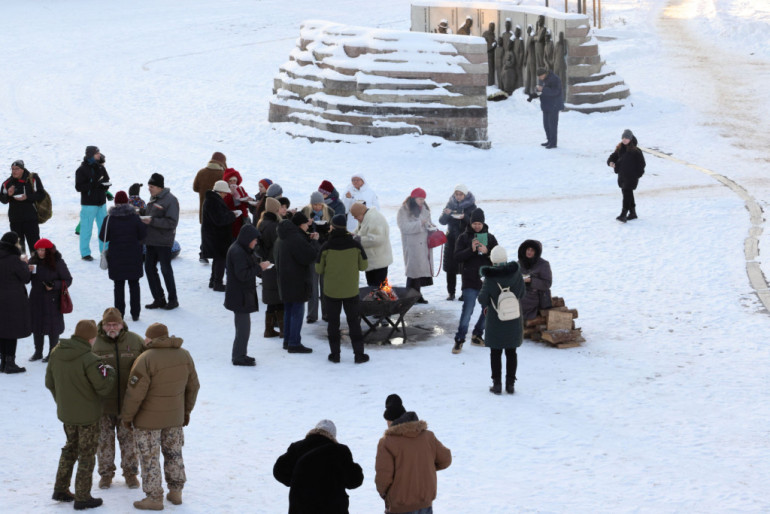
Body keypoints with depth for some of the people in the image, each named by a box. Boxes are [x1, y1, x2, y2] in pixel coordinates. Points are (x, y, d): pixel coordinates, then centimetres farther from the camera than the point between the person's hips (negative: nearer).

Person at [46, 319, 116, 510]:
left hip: (65, 413, 6)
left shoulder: (56, 353, -4)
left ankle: (60, 489, 29)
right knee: (86, 454, 7)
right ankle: (82, 497, 13)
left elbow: (50, 383, 7)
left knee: (71, 448, 25)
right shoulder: (89, 360, -26)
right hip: (87, 415, -6)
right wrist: (111, 372, -1)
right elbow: (104, 387, -21)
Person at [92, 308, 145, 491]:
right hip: (102, 404, -1)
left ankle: (130, 472, 26)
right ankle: (106, 473, 25)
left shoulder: (135, 341, -4)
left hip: (128, 402, 1)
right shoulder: (93, 344, -8)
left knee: (129, 439, 11)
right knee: (104, 439, 10)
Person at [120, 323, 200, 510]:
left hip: (149, 420, -6)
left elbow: (134, 393, -19)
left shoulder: (146, 359, -20)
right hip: (175, 418, 6)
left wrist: (126, 417, -6)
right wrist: (187, 411, 20)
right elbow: (193, 387, 8)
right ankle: (175, 492, 27)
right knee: (173, 454, 19)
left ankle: (154, 498, 10)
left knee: (150, 458, 4)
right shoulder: (184, 356, -1)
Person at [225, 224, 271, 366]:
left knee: (242, 326, 16)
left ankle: (239, 355, 23)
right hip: (240, 295, -10)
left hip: (243, 295, 10)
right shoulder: (237, 252, -21)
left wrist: (261, 264, 1)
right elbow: (242, 275, -24)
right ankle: (239, 357, 2)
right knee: (243, 326, -4)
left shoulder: (242, 250, 12)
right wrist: (260, 267, -18)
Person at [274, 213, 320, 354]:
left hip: (285, 281, 10)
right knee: (297, 311, -4)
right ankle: (294, 343, -3)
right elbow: (309, 257, -24)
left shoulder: (282, 238, 11)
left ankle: (287, 340, 24)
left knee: (288, 310, 17)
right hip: (296, 282, -10)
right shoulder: (296, 238, -22)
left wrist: (308, 239, 5)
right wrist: (314, 241, -11)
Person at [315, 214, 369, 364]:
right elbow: (363, 266, -1)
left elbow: (319, 269, -6)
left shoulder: (326, 247, -13)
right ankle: (359, 354, 11)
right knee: (354, 321, 11)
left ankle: (335, 354, 13)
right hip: (351, 291, 1)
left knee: (333, 322, 11)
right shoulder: (355, 245, -10)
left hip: (331, 291, -1)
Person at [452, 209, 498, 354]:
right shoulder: (464, 237, 1)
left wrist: (487, 252, -17)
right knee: (467, 310, -12)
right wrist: (471, 249, -21)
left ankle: (477, 336, 26)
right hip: (470, 281, -4)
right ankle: (459, 340, -6)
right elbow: (457, 257, -7)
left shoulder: (490, 238, 7)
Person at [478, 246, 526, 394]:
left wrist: (486, 306, 12)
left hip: (495, 321, -2)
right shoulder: (516, 273, -8)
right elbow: (522, 293, 2)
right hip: (514, 320, 2)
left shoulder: (490, 278, -16)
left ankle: (497, 384, 11)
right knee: (511, 352, 13)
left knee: (495, 353, 10)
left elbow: (482, 299, -9)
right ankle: (510, 384, 15)